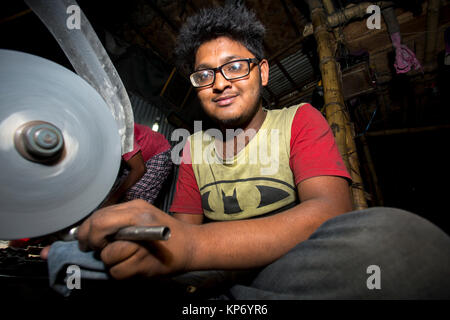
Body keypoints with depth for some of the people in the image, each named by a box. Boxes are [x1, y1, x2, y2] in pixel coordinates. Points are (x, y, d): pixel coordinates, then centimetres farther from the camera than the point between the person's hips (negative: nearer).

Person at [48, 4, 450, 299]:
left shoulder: (301, 120, -5)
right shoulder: (194, 148, 8)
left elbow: (332, 211, -22)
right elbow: (184, 226, 5)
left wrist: (192, 245, -37)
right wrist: (149, 247, -21)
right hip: (218, 279, 2)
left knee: (391, 234, -36)